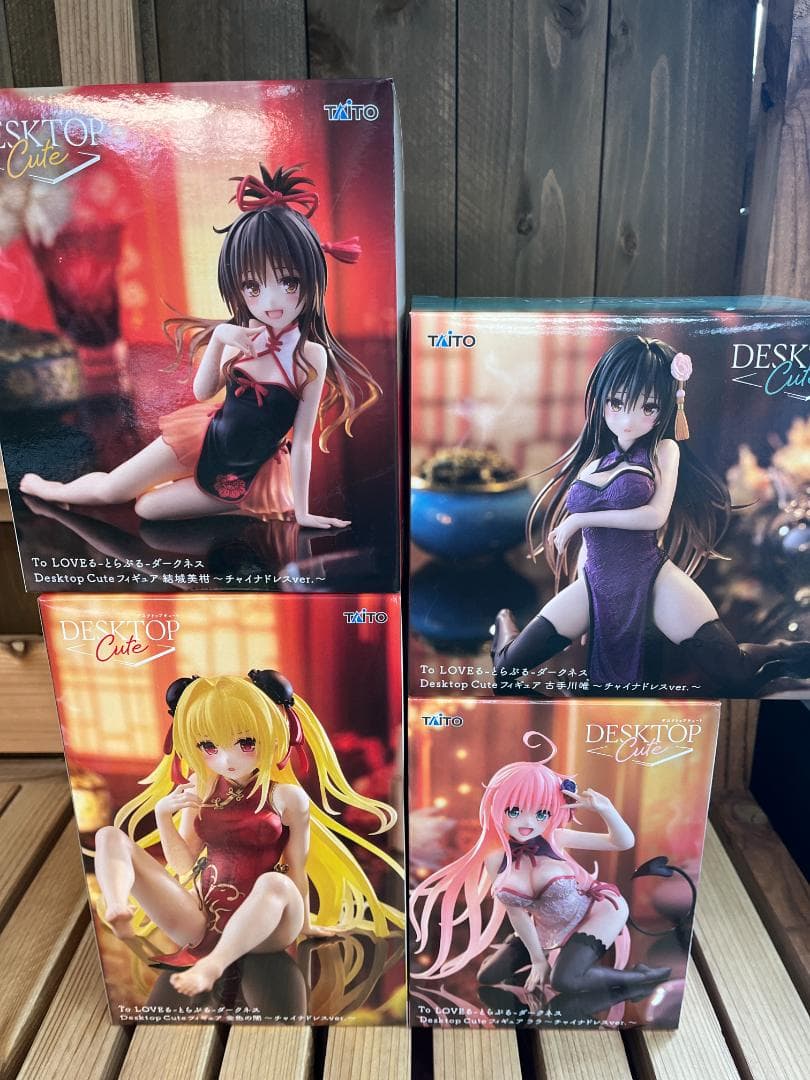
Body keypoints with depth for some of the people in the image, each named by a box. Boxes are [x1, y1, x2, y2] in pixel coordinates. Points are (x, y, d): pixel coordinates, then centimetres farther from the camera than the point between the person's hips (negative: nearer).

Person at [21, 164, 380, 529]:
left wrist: (300, 510, -15)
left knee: (148, 507, -6)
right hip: (204, 439, 3)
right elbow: (203, 392, -6)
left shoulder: (311, 355, -24)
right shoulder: (243, 337, -12)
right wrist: (218, 338, -24)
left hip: (249, 472, -3)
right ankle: (53, 489, 40)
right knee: (108, 489, 9)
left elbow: (303, 441, -20)